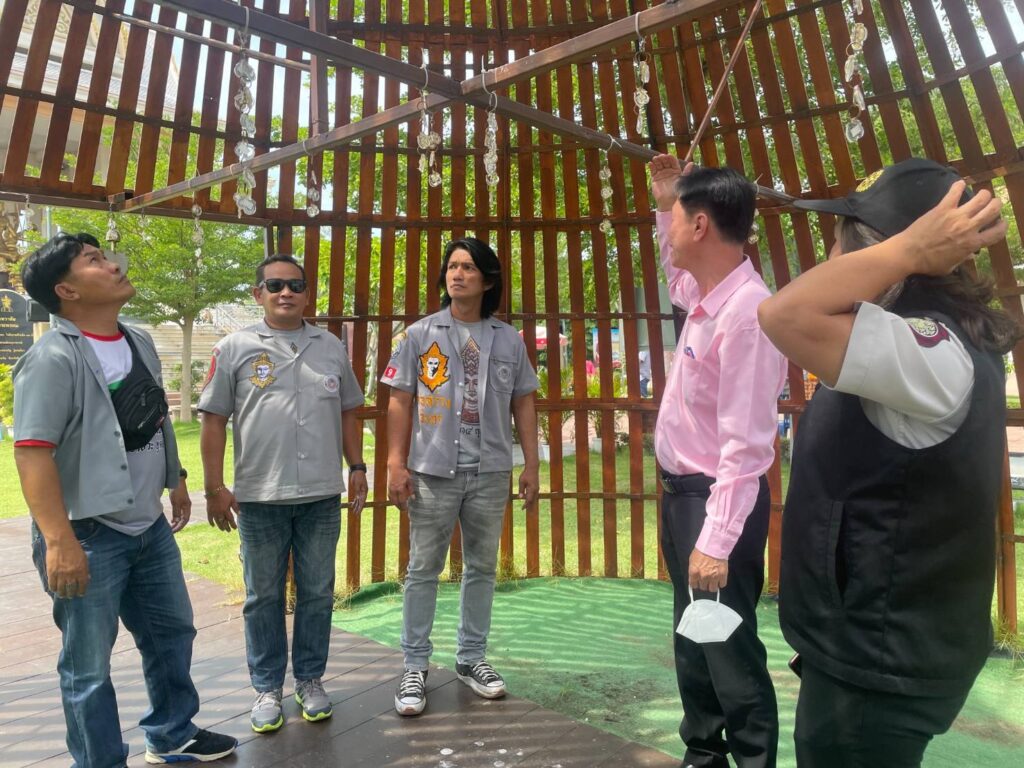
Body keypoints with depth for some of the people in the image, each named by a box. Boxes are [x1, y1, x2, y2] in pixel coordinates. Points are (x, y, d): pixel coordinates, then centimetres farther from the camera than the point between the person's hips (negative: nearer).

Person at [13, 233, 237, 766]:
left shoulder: (140, 342, 7)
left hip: (150, 527, 8)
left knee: (172, 633, 21)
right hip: (88, 535, -8)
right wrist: (58, 540, -27)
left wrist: (176, 480, 21)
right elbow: (33, 452, -23)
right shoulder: (53, 358, -18)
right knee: (88, 666, 10)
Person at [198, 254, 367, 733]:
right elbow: (214, 420, -1)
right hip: (258, 497, -2)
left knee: (317, 594, 12)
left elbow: (347, 412, 13)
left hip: (322, 495, 2)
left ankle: (310, 680, 30)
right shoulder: (235, 348, -1)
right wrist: (214, 487, -4)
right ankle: (267, 688, 29)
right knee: (264, 597, 12)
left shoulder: (331, 347, 8)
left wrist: (356, 467, 7)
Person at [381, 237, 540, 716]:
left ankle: (471, 658, 29)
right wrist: (396, 464, -6)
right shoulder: (419, 335, 2)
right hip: (433, 472, -2)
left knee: (482, 568, 12)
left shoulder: (509, 340, 6)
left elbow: (523, 403, 9)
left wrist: (531, 464, 4)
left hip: (491, 474, 2)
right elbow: (400, 402, 0)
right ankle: (415, 666, 20)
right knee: (423, 570, 6)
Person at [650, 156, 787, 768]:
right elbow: (677, 279, 32)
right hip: (681, 490, 10)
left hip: (717, 500, -10)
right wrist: (663, 202, 25)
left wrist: (717, 540, -29)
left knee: (729, 649, 2)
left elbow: (746, 444, -27)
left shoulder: (747, 311, -24)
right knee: (692, 640, 22)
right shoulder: (704, 296, 5)